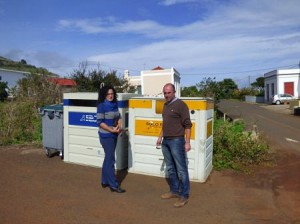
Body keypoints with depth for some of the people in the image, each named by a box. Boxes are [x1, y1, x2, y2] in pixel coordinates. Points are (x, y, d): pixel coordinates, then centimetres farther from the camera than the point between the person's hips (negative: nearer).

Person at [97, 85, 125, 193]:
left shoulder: (114, 104, 7)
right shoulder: (101, 106, -13)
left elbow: (119, 117, 11)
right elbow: (100, 122, -17)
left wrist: (119, 127, -7)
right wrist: (112, 130, -20)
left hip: (114, 135, 8)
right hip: (106, 136, -8)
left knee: (108, 158, 16)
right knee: (110, 159, -4)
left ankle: (105, 181, 29)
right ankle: (114, 185, 5)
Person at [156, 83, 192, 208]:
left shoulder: (180, 105, -9)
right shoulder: (165, 105, 13)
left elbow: (187, 125, -12)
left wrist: (187, 142, -16)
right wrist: (160, 137, 20)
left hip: (176, 141, -8)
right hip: (166, 141, 8)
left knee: (181, 169, 1)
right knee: (170, 169, 15)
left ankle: (184, 196, 12)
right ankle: (174, 191, 28)